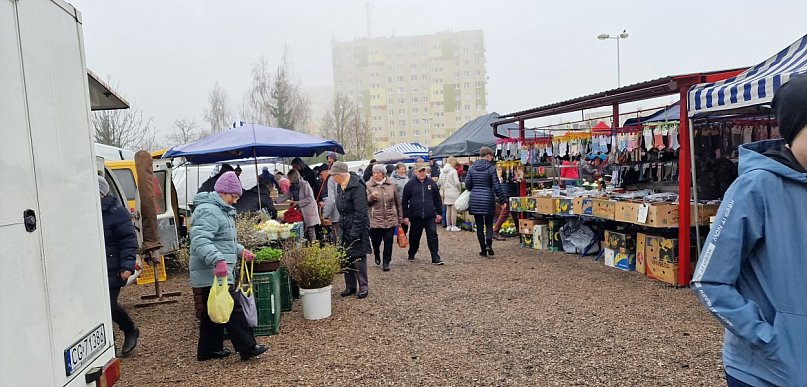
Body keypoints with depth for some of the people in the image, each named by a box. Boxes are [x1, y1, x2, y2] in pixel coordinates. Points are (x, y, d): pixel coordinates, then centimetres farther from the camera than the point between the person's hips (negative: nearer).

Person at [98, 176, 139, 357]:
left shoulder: (116, 212, -10)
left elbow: (128, 240, -10)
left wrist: (127, 266, -19)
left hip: (111, 270, -6)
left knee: (109, 306, -6)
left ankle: (131, 331, 21)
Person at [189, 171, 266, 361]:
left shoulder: (221, 210, 19)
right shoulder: (208, 211, -17)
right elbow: (200, 241, -30)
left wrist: (240, 250, 23)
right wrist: (218, 260, -41)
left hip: (217, 273, 11)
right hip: (213, 274, -11)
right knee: (233, 308, -7)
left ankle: (209, 349, 26)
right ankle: (248, 348, -1)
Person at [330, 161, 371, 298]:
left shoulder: (357, 187, -19)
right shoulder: (340, 187, 9)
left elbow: (360, 212, -21)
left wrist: (355, 232, -22)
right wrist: (340, 226, 13)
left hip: (357, 229, -8)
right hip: (345, 229, 8)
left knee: (358, 257, -2)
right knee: (346, 258, 11)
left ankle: (363, 286, 11)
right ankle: (350, 286, 22)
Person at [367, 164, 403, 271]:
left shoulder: (391, 185, 3)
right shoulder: (369, 186, -1)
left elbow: (398, 203, 10)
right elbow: (365, 202, -3)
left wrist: (400, 218, 11)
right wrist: (371, 197, -24)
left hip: (390, 219, 1)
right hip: (375, 220, -1)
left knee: (388, 242, 1)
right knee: (376, 241, 9)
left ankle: (386, 263, 12)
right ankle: (377, 255, 40)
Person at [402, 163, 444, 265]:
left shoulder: (431, 183, 6)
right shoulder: (410, 184, 0)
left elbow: (437, 199, 12)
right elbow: (404, 202, 2)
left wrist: (439, 213, 10)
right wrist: (405, 216, 0)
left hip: (430, 216, 1)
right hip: (415, 216, -1)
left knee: (433, 235, -5)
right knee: (414, 236, 12)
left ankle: (435, 258, -2)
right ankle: (411, 255, 32)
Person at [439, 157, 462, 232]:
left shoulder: (443, 171, 8)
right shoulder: (453, 171, -12)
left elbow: (441, 182, 11)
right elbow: (457, 183, -15)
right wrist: (459, 188, 2)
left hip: (446, 192, 7)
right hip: (453, 192, -7)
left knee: (448, 210, 12)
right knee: (454, 209, -1)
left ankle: (448, 226, 17)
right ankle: (453, 226, 2)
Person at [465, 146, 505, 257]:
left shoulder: (472, 168, 3)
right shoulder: (491, 168, -7)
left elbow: (467, 184, 4)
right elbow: (496, 186, -7)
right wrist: (502, 200, 1)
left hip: (475, 199, 3)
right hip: (488, 199, -3)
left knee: (479, 225, 8)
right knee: (489, 224, 9)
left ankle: (483, 249, 10)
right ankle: (488, 244, -13)